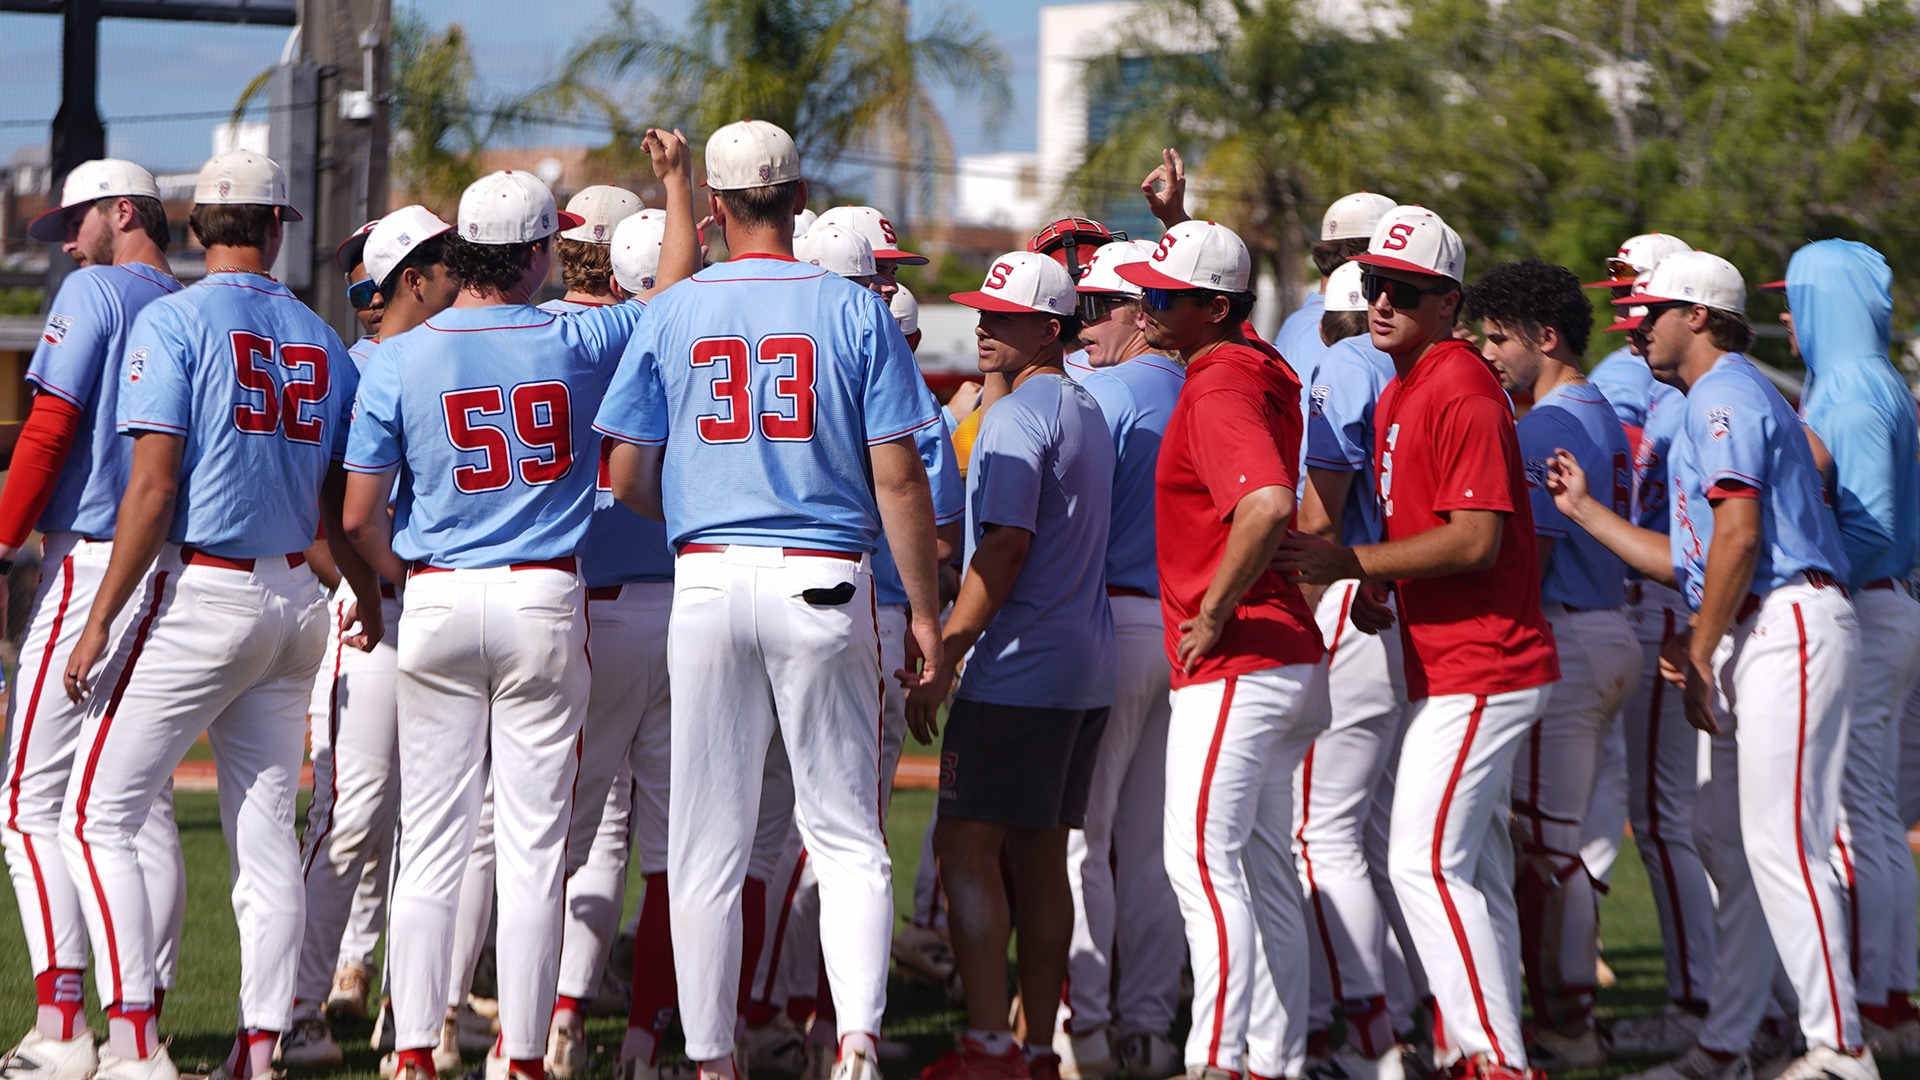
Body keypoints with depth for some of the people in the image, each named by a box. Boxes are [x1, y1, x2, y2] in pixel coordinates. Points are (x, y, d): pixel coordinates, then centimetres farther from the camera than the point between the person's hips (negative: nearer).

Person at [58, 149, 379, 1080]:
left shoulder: (173, 322, -7)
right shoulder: (321, 342, 10)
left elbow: (153, 487, -14)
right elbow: (343, 509, 15)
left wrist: (102, 619, -10)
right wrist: (370, 605, 33)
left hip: (198, 596, -6)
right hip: (295, 602, 6)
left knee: (98, 819, -1)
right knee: (265, 831, 9)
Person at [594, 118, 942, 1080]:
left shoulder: (673, 313, 3)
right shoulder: (853, 311, -1)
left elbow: (627, 475, 4)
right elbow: (898, 475, -4)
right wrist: (923, 611, 2)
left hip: (709, 578, 1)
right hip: (824, 581, -1)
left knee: (707, 843, 6)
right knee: (846, 833, 4)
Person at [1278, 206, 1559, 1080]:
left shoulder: (1461, 392, -16)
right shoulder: (1398, 392, 16)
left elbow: (1476, 540, -22)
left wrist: (1354, 563, -18)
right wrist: (1381, 584, 8)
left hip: (1478, 670, -11)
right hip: (1444, 669, 11)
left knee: (1426, 860, -15)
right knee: (1472, 865, 13)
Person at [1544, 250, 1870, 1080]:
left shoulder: (1726, 396, -7)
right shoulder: (1710, 403, 25)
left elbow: (1737, 536, -17)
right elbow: (1692, 561, 22)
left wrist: (1699, 655, -13)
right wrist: (1582, 510, 25)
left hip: (1788, 628, -11)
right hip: (1750, 638, 11)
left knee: (1779, 846, -14)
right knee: (1736, 850, 10)